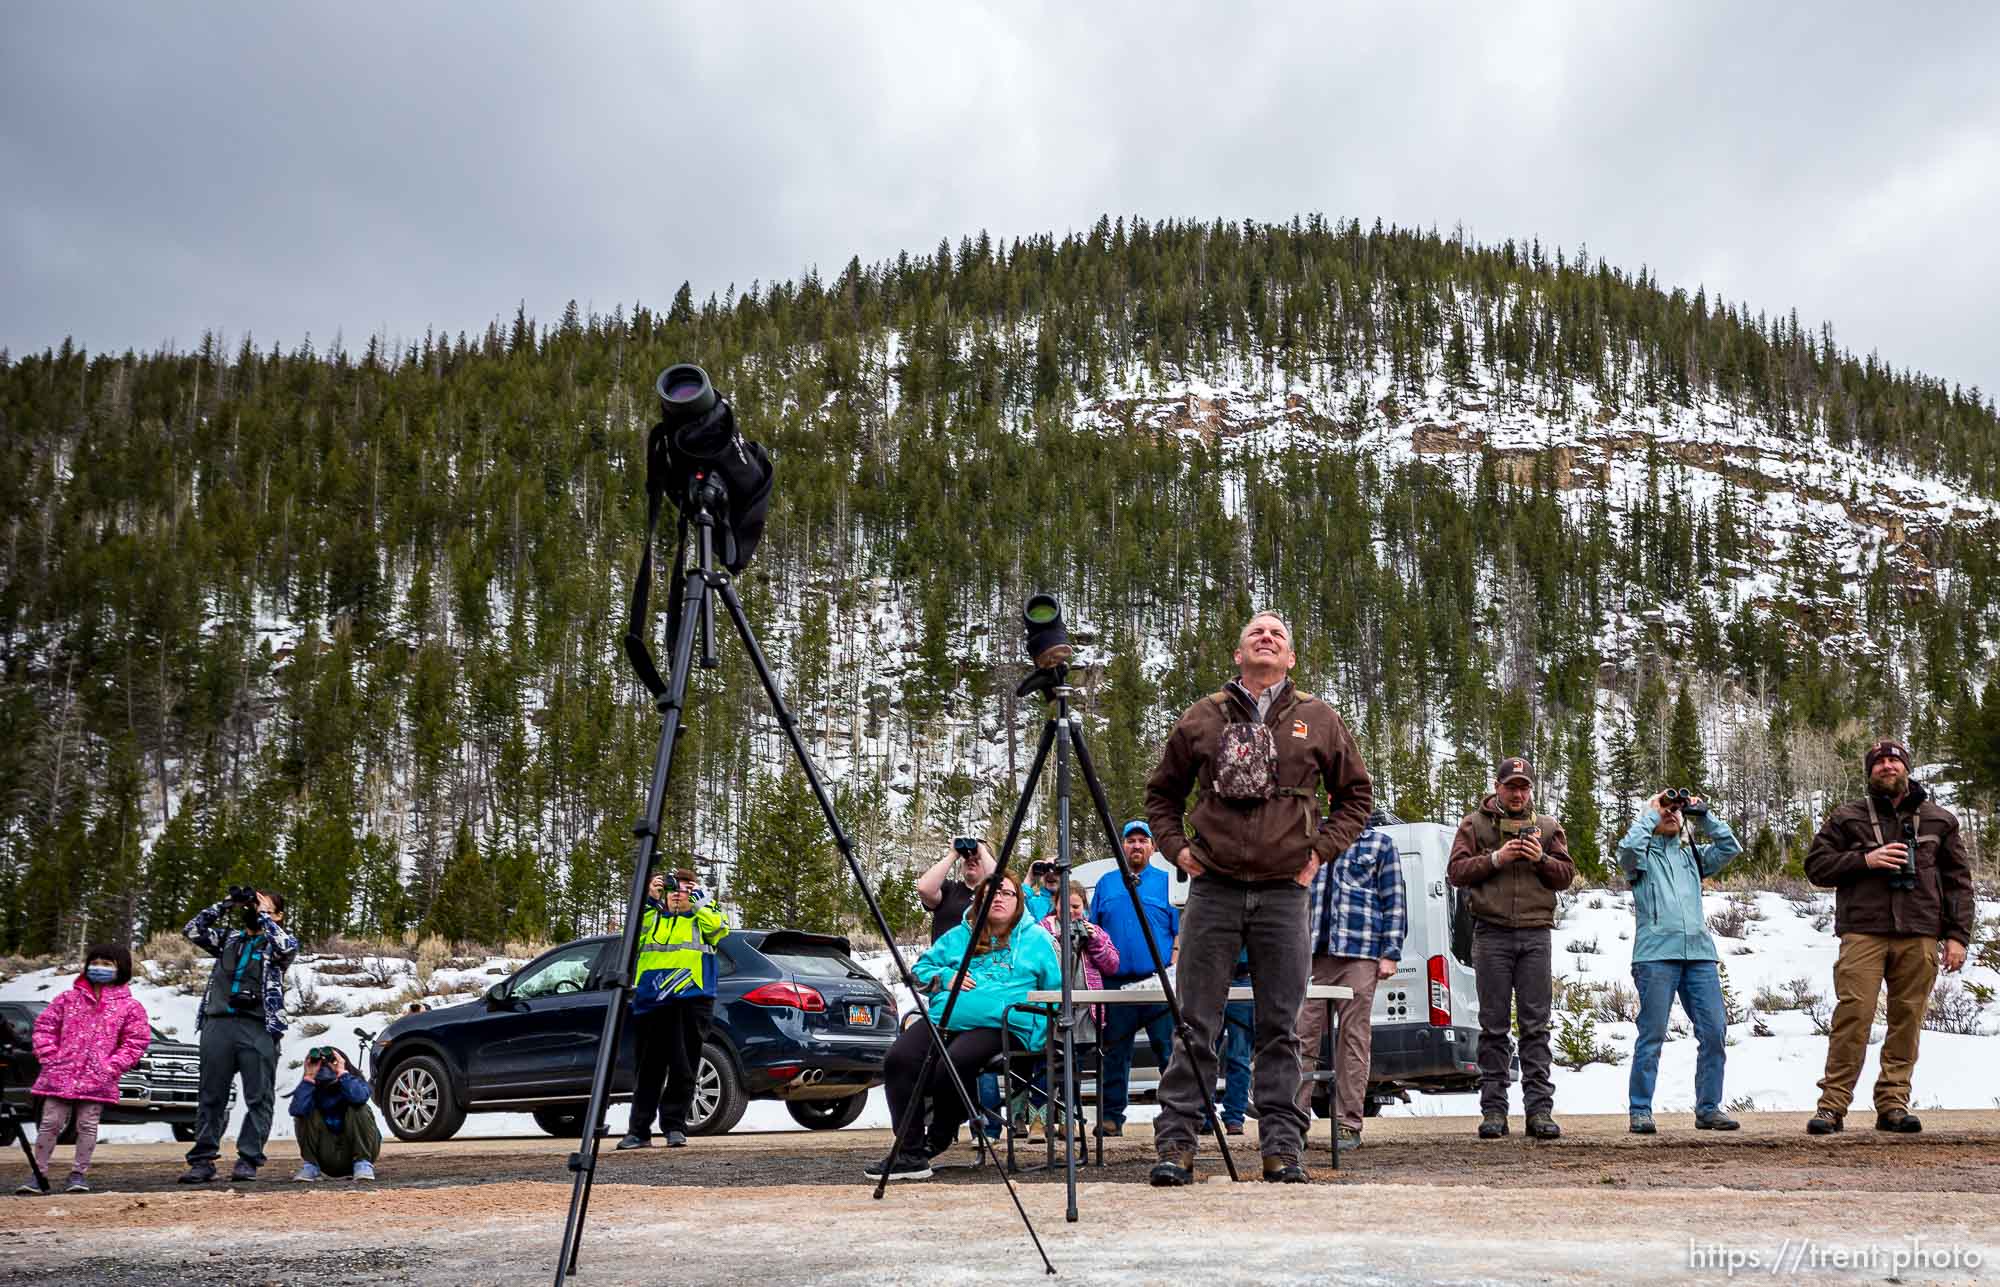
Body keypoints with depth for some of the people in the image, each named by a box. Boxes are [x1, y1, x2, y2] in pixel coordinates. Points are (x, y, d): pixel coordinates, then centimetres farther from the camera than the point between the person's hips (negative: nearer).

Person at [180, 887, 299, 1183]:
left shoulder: (279, 941, 12)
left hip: (258, 1028, -3)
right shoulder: (229, 937, 23)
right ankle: (202, 1160, 7)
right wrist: (225, 905, 8)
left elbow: (286, 947, -11)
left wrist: (263, 915, -1)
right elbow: (193, 931, 14)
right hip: (218, 1023, 3)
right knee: (211, 1097, 4)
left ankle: (248, 1160, 0)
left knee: (259, 1098, -5)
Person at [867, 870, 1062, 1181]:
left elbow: (1055, 988, 13)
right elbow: (921, 967, 26)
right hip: (945, 1016, 4)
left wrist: (1041, 1026, -2)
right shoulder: (960, 936, 23)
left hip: (1000, 1025, -4)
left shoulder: (1036, 938, 15)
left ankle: (936, 1142, -10)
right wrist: (945, 978, 5)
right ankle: (910, 1153, -23)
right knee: (899, 1059, -25)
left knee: (951, 1066, -34)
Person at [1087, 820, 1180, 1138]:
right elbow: (1092, 932, 16)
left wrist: (1173, 968, -8)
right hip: (1115, 981, 2)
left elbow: (1180, 930, 4)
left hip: (1157, 981, -2)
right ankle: (1111, 1117, 9)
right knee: (1114, 1052, 4)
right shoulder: (1106, 883, 16)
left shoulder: (1167, 882, 9)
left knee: (1168, 1049, -5)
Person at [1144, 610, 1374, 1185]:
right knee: (1196, 1024, 1)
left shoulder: (1318, 720, 7)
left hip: (1283, 893, 0)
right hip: (1214, 889, 0)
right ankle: (1175, 1142, 5)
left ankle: (1282, 1146, 12)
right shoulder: (1202, 718, 7)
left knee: (1280, 1028, 5)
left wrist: (1322, 849, 5)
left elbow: (1356, 793, 16)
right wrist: (1177, 847, 5)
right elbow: (1162, 792, 19)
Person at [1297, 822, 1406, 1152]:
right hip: (1313, 953, 3)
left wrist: (1390, 953, -3)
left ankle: (1349, 1124, 3)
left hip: (1359, 954, -3)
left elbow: (1394, 900, 5)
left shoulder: (1379, 843, 10)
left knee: (1354, 1037, -2)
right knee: (1303, 1033, -3)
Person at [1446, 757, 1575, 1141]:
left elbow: (1566, 875, 11)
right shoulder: (1475, 824, 10)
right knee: (1494, 1025, 0)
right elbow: (1455, 871, 1)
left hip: (1535, 934, 1)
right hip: (1491, 934, -1)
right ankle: (1493, 1110, 3)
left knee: (1536, 1025, -1)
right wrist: (1496, 859, -11)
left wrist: (1541, 859, -8)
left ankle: (1539, 1109, 0)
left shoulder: (1548, 827, 16)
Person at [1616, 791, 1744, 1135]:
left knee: (1714, 1032, -1)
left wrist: (1703, 815, 10)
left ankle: (1708, 1109, 10)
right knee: (1653, 1034, -5)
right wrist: (1650, 813, 0)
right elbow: (1628, 848, -12)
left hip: (1699, 952, 5)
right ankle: (1640, 1110, 0)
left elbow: (1731, 848, 12)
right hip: (1656, 953, -5)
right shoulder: (1642, 854, 10)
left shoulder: (1693, 854, 24)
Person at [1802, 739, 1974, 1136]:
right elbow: (1815, 865, 9)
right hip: (1863, 932, -2)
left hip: (1919, 937, 2)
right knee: (1853, 1014, -10)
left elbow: (1958, 880, 15)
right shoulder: (1847, 817, 12)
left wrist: (1957, 935, 5)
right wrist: (1864, 860, -6)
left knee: (1907, 1018, 0)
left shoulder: (1939, 820, 16)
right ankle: (1833, 1103, -8)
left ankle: (1893, 1103, 7)